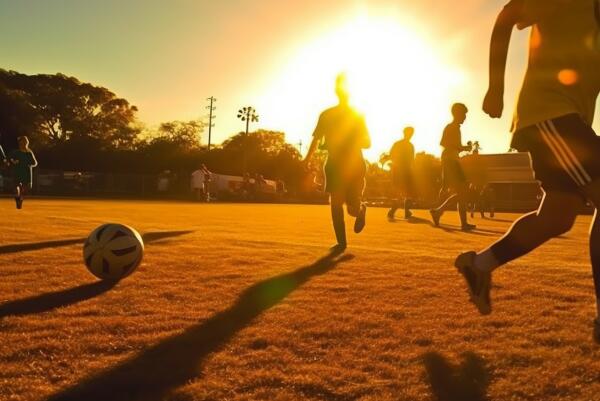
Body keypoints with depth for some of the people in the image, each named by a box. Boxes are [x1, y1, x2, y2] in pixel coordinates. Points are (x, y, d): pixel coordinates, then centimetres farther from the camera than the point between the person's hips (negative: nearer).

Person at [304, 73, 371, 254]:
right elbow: (316, 139, 5)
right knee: (336, 204, -7)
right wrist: (308, 157, -10)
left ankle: (361, 210, 32)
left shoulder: (358, 115, 6)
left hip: (355, 166, -1)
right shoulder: (326, 115, 7)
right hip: (334, 165, 1)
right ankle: (341, 242, 4)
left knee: (353, 208, -6)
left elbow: (367, 143, 6)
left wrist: (356, 142, -17)